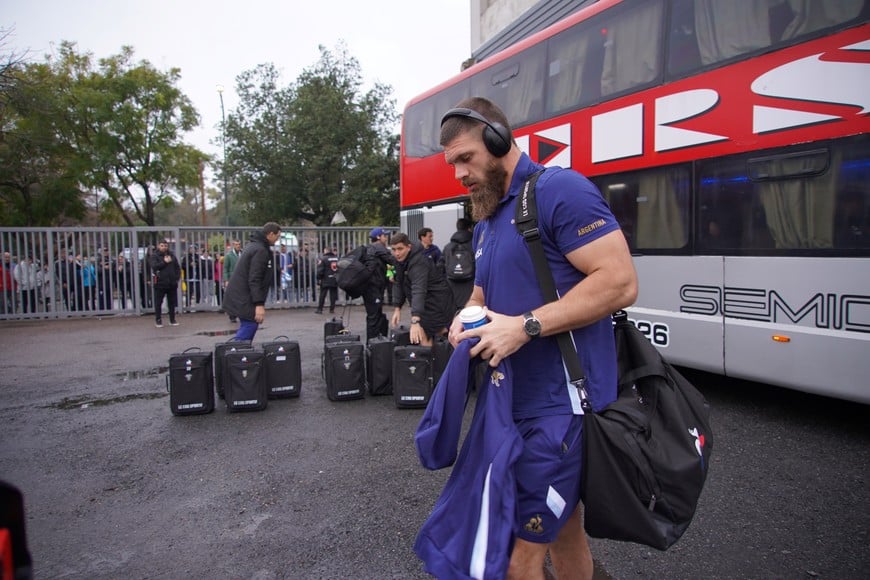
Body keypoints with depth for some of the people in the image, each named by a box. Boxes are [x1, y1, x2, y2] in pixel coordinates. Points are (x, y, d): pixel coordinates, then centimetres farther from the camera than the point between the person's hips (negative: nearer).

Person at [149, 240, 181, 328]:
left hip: (172, 283, 4)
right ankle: (158, 320, 10)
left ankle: (172, 320, 18)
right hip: (160, 283, -3)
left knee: (172, 302, 9)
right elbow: (154, 267, -15)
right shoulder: (155, 256, 0)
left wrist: (177, 277, 2)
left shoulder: (171, 255, 11)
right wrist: (164, 262, -17)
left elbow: (177, 267, 14)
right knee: (158, 303, 1)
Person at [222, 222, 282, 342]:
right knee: (250, 325, -10)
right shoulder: (261, 250, -17)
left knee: (247, 327, 12)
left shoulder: (254, 245, 15)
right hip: (244, 299, -10)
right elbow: (254, 279, -23)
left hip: (239, 296, 10)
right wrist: (259, 304, -26)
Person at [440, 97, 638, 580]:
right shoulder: (486, 221, 15)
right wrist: (467, 320, 1)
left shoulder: (558, 190, -13)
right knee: (563, 530, 23)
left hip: (559, 402, -9)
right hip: (516, 399, 9)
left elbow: (620, 282, -20)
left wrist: (525, 326, -23)